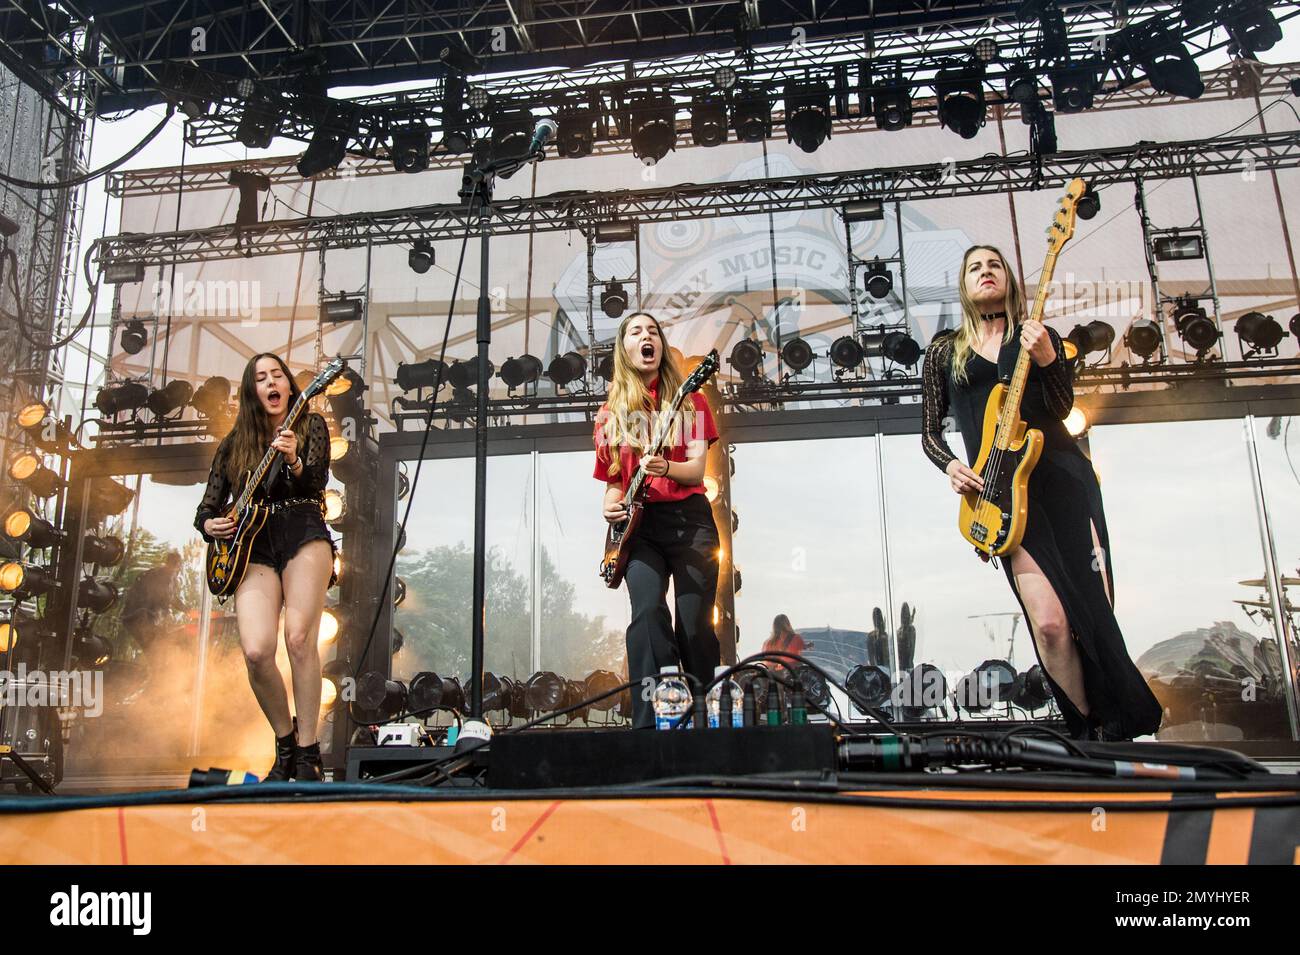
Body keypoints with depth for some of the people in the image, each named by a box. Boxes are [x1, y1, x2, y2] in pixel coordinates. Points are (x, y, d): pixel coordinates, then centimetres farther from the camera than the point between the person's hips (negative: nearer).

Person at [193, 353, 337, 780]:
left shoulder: (310, 426, 10)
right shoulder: (233, 445, 18)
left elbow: (318, 480, -7)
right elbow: (207, 507, 19)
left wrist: (293, 461, -28)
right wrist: (209, 525, -3)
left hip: (304, 536, -2)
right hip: (254, 547, 3)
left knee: (299, 639, -19)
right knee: (256, 652, -15)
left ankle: (307, 751, -9)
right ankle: (285, 741, 8)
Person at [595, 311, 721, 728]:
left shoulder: (688, 400, 9)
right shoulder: (611, 413, 15)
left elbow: (697, 469, -2)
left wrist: (665, 467, -23)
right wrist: (610, 504, -3)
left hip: (688, 517, -1)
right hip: (638, 524, 1)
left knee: (695, 623, -7)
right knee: (648, 613, -18)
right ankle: (649, 722, -17)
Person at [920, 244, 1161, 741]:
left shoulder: (1039, 336, 15)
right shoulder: (944, 351, 15)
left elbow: (1060, 407, 0)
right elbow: (930, 431, 15)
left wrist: (1047, 359, -17)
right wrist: (951, 465, -4)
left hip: (1060, 472, 1)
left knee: (1094, 612, -6)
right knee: (1050, 622, -13)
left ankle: (1115, 730, 12)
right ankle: (1093, 730, 6)